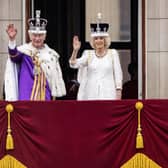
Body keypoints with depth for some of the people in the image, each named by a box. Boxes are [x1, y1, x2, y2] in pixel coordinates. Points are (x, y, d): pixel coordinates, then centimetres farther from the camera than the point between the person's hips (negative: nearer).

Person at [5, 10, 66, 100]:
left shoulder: (51, 54, 8)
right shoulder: (24, 51, -1)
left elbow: (55, 78, 13)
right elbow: (14, 55, -25)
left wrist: (54, 96, 12)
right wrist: (12, 40, -43)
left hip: (44, 96, 3)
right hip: (27, 96, -3)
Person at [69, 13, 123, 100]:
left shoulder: (113, 53, 6)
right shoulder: (88, 54, 9)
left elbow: (118, 73, 5)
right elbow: (74, 64, -2)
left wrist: (118, 91, -1)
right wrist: (75, 50, -18)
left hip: (108, 94, -1)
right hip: (91, 94, 1)